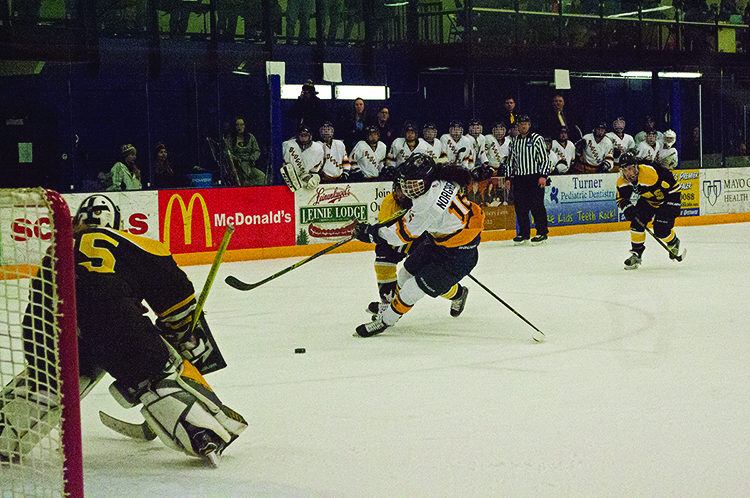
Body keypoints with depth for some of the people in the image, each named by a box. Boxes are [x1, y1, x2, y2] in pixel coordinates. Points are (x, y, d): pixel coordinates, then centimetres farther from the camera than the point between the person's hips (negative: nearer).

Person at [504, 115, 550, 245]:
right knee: (520, 206, 3)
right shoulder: (514, 142, 15)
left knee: (536, 205, -8)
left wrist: (543, 176, -12)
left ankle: (542, 233, 0)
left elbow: (544, 158, -4)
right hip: (519, 178, 5)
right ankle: (524, 233, 12)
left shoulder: (537, 139, -1)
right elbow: (511, 160, 22)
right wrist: (508, 178, 15)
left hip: (535, 177, -5)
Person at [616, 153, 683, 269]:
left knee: (660, 230, -13)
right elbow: (621, 198, 2)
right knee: (637, 222, -11)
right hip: (647, 200, 6)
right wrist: (626, 208, -20)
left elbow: (673, 186, -27)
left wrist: (673, 206, -23)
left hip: (666, 200, -6)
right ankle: (636, 254, 3)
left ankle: (674, 244, 21)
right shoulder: (622, 181, -16)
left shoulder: (650, 173, -37)